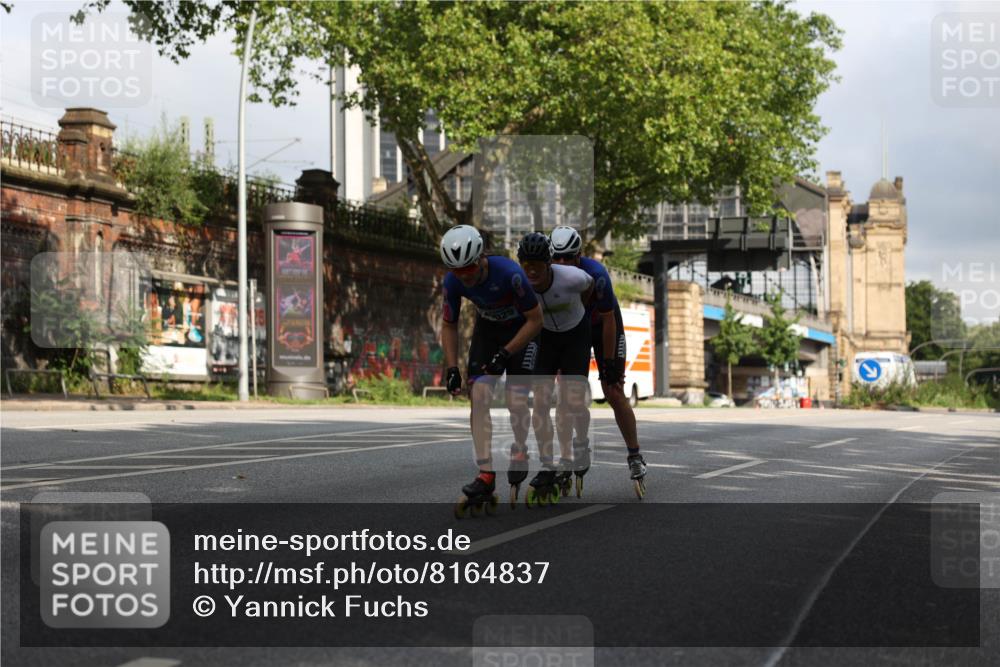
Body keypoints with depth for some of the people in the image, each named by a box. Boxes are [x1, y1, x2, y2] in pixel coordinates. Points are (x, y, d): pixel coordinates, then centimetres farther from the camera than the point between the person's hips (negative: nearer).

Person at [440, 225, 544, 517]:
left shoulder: (509, 273, -35)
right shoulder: (453, 282, -22)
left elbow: (535, 320, -24)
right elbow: (449, 326, -5)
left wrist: (505, 353, -29)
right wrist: (452, 367, -15)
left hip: (521, 330, -3)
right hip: (487, 328, 4)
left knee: (517, 399, -13)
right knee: (479, 394, -14)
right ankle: (486, 474, -17)